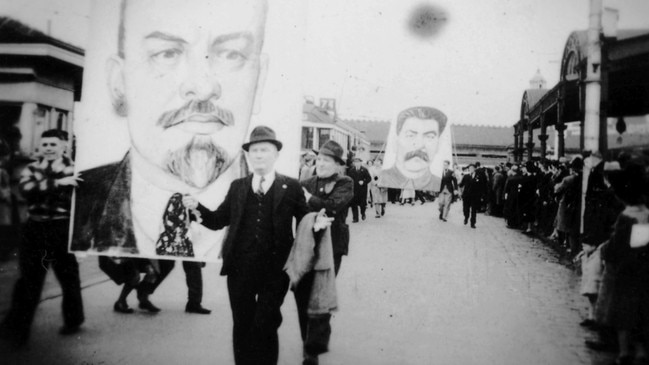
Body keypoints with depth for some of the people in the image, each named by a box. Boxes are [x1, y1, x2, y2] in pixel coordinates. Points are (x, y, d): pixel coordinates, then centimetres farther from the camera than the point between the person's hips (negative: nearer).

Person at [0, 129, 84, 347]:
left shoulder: (74, 170, -1)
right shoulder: (31, 169, 8)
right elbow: (26, 190, -14)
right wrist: (57, 183, -25)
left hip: (63, 229, -2)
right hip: (35, 228, 2)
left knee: (68, 276, 10)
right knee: (28, 280, 4)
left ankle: (73, 321, 30)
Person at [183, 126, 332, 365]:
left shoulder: (291, 187, 2)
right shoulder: (237, 187, 11)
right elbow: (218, 220, 8)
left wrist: (317, 224, -19)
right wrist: (197, 208, -8)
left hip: (274, 271, -3)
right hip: (240, 268, 3)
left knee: (265, 327, 1)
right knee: (242, 325, 11)